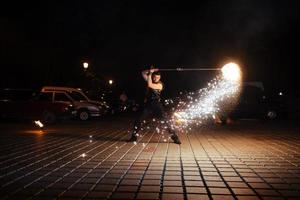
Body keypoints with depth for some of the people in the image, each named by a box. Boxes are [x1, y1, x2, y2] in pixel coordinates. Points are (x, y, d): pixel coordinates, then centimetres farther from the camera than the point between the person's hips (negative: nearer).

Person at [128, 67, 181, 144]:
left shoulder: (160, 84, -10)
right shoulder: (150, 81, 7)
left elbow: (150, 85, -24)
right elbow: (143, 73, 11)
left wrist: (150, 74, -16)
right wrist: (150, 71, -5)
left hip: (157, 105, -5)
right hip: (148, 105, 5)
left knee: (166, 121, -12)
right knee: (138, 120, 2)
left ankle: (175, 137, -7)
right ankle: (134, 137, 15)